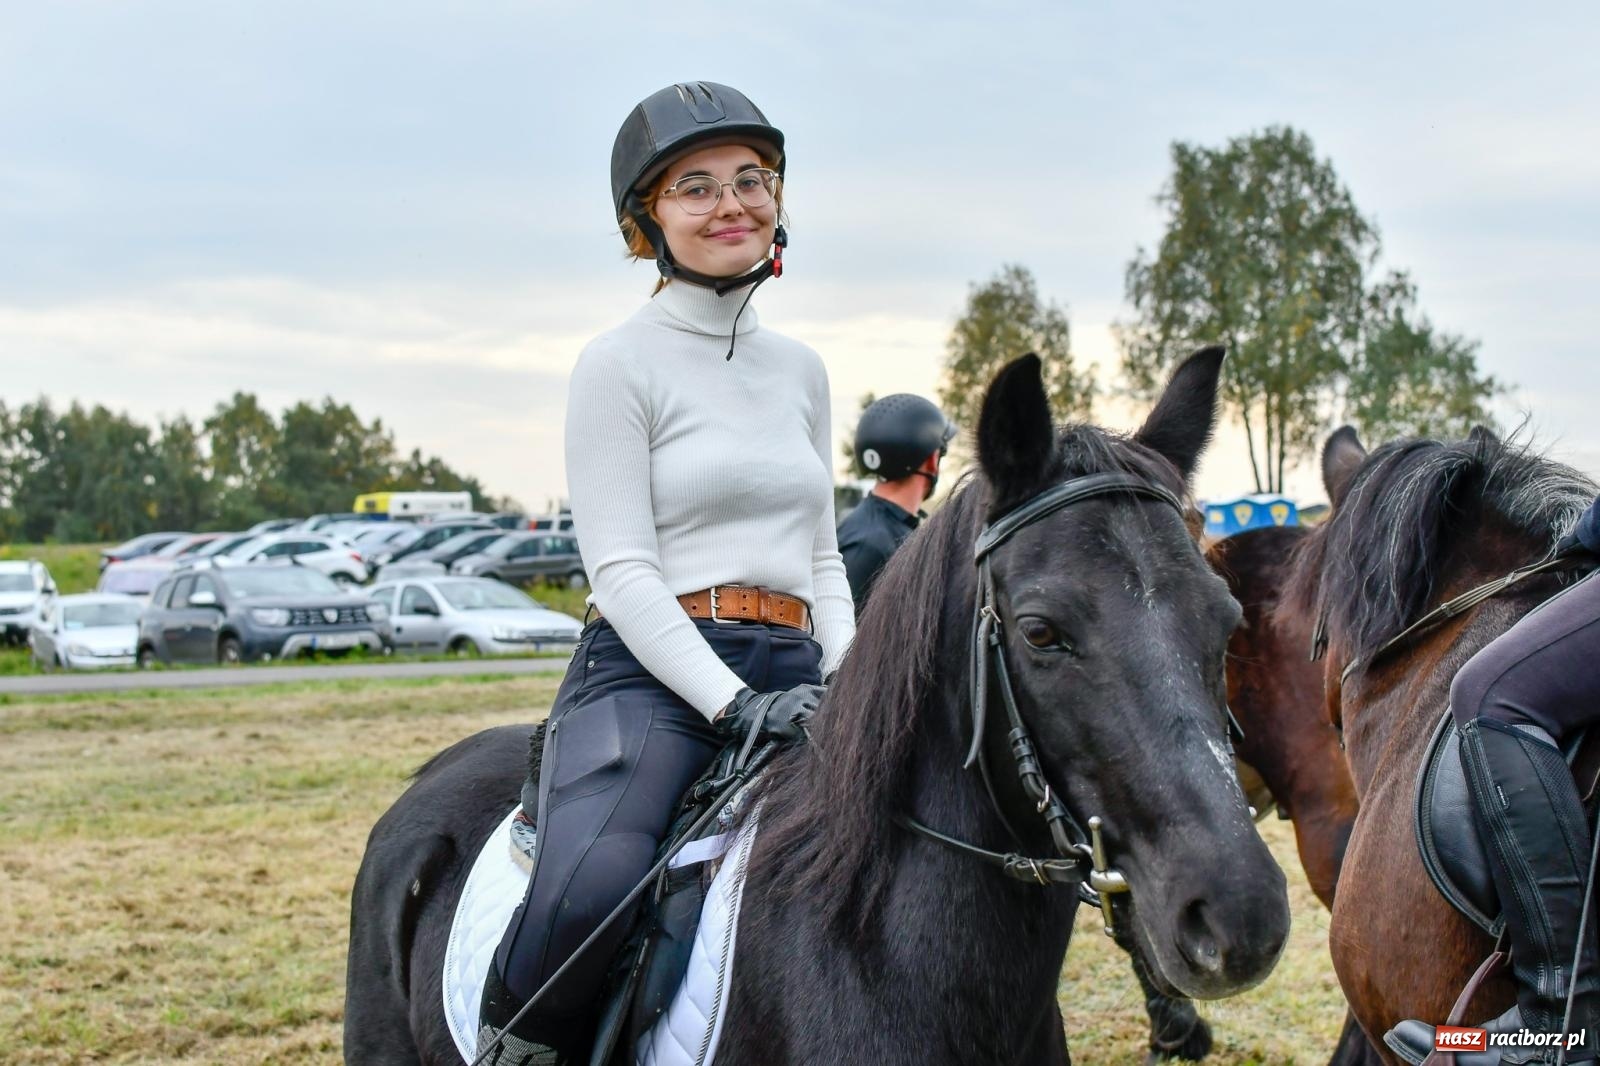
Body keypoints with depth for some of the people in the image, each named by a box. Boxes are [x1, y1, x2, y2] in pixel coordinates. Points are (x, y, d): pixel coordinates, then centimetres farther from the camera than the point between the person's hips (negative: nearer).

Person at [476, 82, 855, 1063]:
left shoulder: (801, 369, 18)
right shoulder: (622, 364, 0)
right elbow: (622, 569, -8)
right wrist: (731, 699, -19)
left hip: (790, 673, 6)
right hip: (649, 673, -6)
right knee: (591, 889, -34)